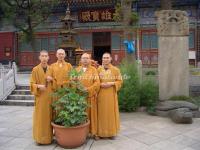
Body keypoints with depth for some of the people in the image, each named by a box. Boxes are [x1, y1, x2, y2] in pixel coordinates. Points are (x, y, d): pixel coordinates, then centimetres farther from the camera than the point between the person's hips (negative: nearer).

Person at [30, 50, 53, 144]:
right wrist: (38, 86, -22)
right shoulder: (35, 69, -2)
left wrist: (51, 80, -7)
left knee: (49, 117, 8)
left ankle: (49, 136, 21)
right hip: (40, 97, -3)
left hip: (50, 96, 3)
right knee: (40, 118, 0)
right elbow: (32, 83, -2)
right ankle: (40, 137, 12)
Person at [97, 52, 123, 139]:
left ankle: (112, 132, 17)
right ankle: (101, 132, 16)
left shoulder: (115, 69, 1)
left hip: (111, 94, -1)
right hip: (101, 94, 1)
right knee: (101, 112, 5)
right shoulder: (98, 69, 4)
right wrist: (100, 84, -11)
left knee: (111, 112, 4)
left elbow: (119, 81, 2)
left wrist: (111, 83, -13)